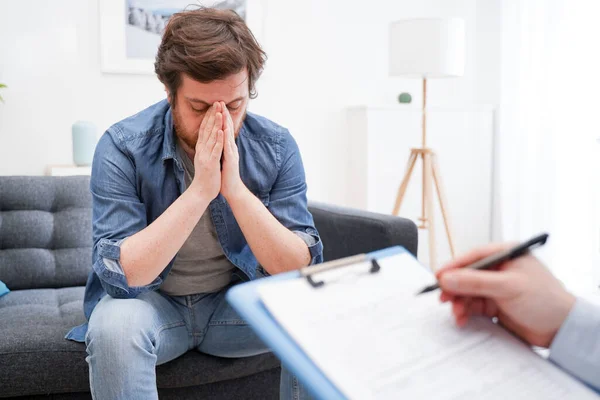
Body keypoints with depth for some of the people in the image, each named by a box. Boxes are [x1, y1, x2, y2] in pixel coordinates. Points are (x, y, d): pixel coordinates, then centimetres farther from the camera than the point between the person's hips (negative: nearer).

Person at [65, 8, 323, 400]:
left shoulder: (277, 147, -14)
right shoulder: (122, 147, -20)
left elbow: (301, 268, -18)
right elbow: (120, 274, -26)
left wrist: (235, 189, -32)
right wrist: (200, 190, -35)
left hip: (239, 300, 2)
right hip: (151, 302, -2)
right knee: (114, 326, -34)